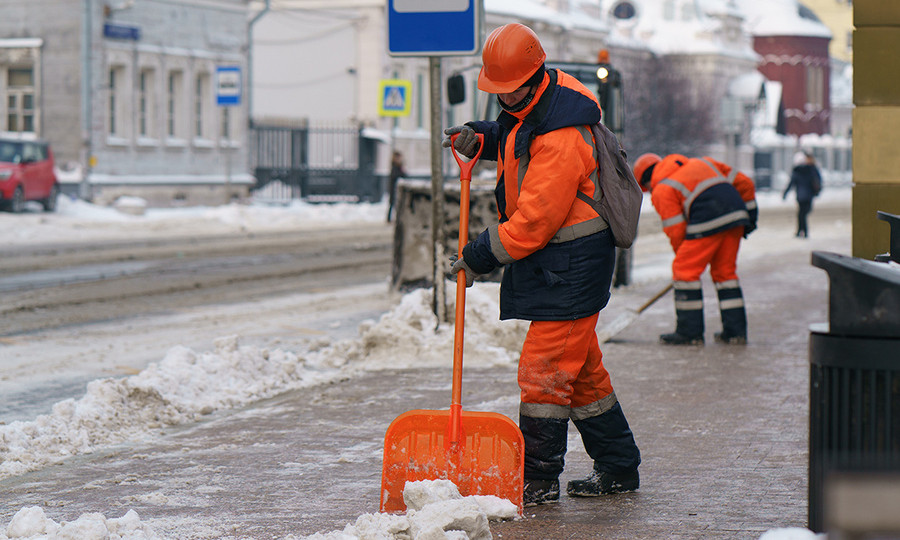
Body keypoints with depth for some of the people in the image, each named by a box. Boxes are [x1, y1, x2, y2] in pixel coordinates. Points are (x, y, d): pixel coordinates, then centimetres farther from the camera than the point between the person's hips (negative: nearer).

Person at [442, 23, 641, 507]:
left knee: (544, 367, -7)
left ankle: (539, 480, 0)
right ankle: (617, 467, 25)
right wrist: (478, 140, 3)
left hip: (570, 265, -10)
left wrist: (481, 256, -17)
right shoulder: (531, 103, 5)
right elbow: (512, 136, 26)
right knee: (579, 364, 16)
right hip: (555, 261, 10)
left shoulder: (560, 136, -26)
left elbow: (535, 219, -26)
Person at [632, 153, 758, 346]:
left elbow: (676, 230, 2)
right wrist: (750, 214, 29)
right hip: (736, 214, 7)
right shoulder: (701, 163, 29)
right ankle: (735, 331, 17)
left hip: (708, 221, -7)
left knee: (685, 270, 4)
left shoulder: (661, 190, 9)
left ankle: (690, 333, 4)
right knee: (725, 271, 17)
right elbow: (744, 183, 25)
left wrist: (683, 255, 15)